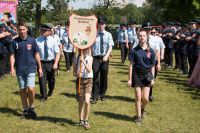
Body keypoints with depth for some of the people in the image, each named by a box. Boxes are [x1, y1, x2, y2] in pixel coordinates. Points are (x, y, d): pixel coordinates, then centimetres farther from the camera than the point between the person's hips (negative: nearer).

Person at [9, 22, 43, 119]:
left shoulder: (32, 41, 2)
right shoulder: (15, 42, 3)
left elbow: (36, 54, 7)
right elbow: (12, 56, 5)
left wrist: (40, 68, 7)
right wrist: (12, 68, -6)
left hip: (31, 68, -1)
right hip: (20, 70, 2)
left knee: (31, 88, -14)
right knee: (22, 90, 8)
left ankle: (31, 107, 7)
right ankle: (25, 109, 21)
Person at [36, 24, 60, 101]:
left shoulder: (53, 40, -5)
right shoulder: (37, 40, -4)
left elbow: (57, 53, -4)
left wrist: (56, 63, -13)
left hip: (51, 62, 1)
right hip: (41, 62, -1)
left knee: (51, 79, 17)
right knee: (42, 80, -5)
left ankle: (50, 92, 45)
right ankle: (43, 96, 9)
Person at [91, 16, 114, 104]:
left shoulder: (108, 35, 2)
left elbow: (110, 47, -3)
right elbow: (90, 46, 0)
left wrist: (107, 56, -17)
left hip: (104, 58, 2)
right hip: (95, 58, -2)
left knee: (104, 77, 11)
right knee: (95, 77, -4)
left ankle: (102, 95, 26)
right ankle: (95, 96, 4)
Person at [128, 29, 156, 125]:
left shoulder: (150, 51, 0)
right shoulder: (135, 50, -3)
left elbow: (152, 66, 6)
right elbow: (131, 65, -1)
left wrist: (152, 78, 3)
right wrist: (130, 79, -4)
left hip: (147, 75, 1)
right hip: (137, 75, 0)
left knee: (145, 98, -3)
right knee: (138, 98, 2)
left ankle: (143, 108, 31)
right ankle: (138, 117, 17)